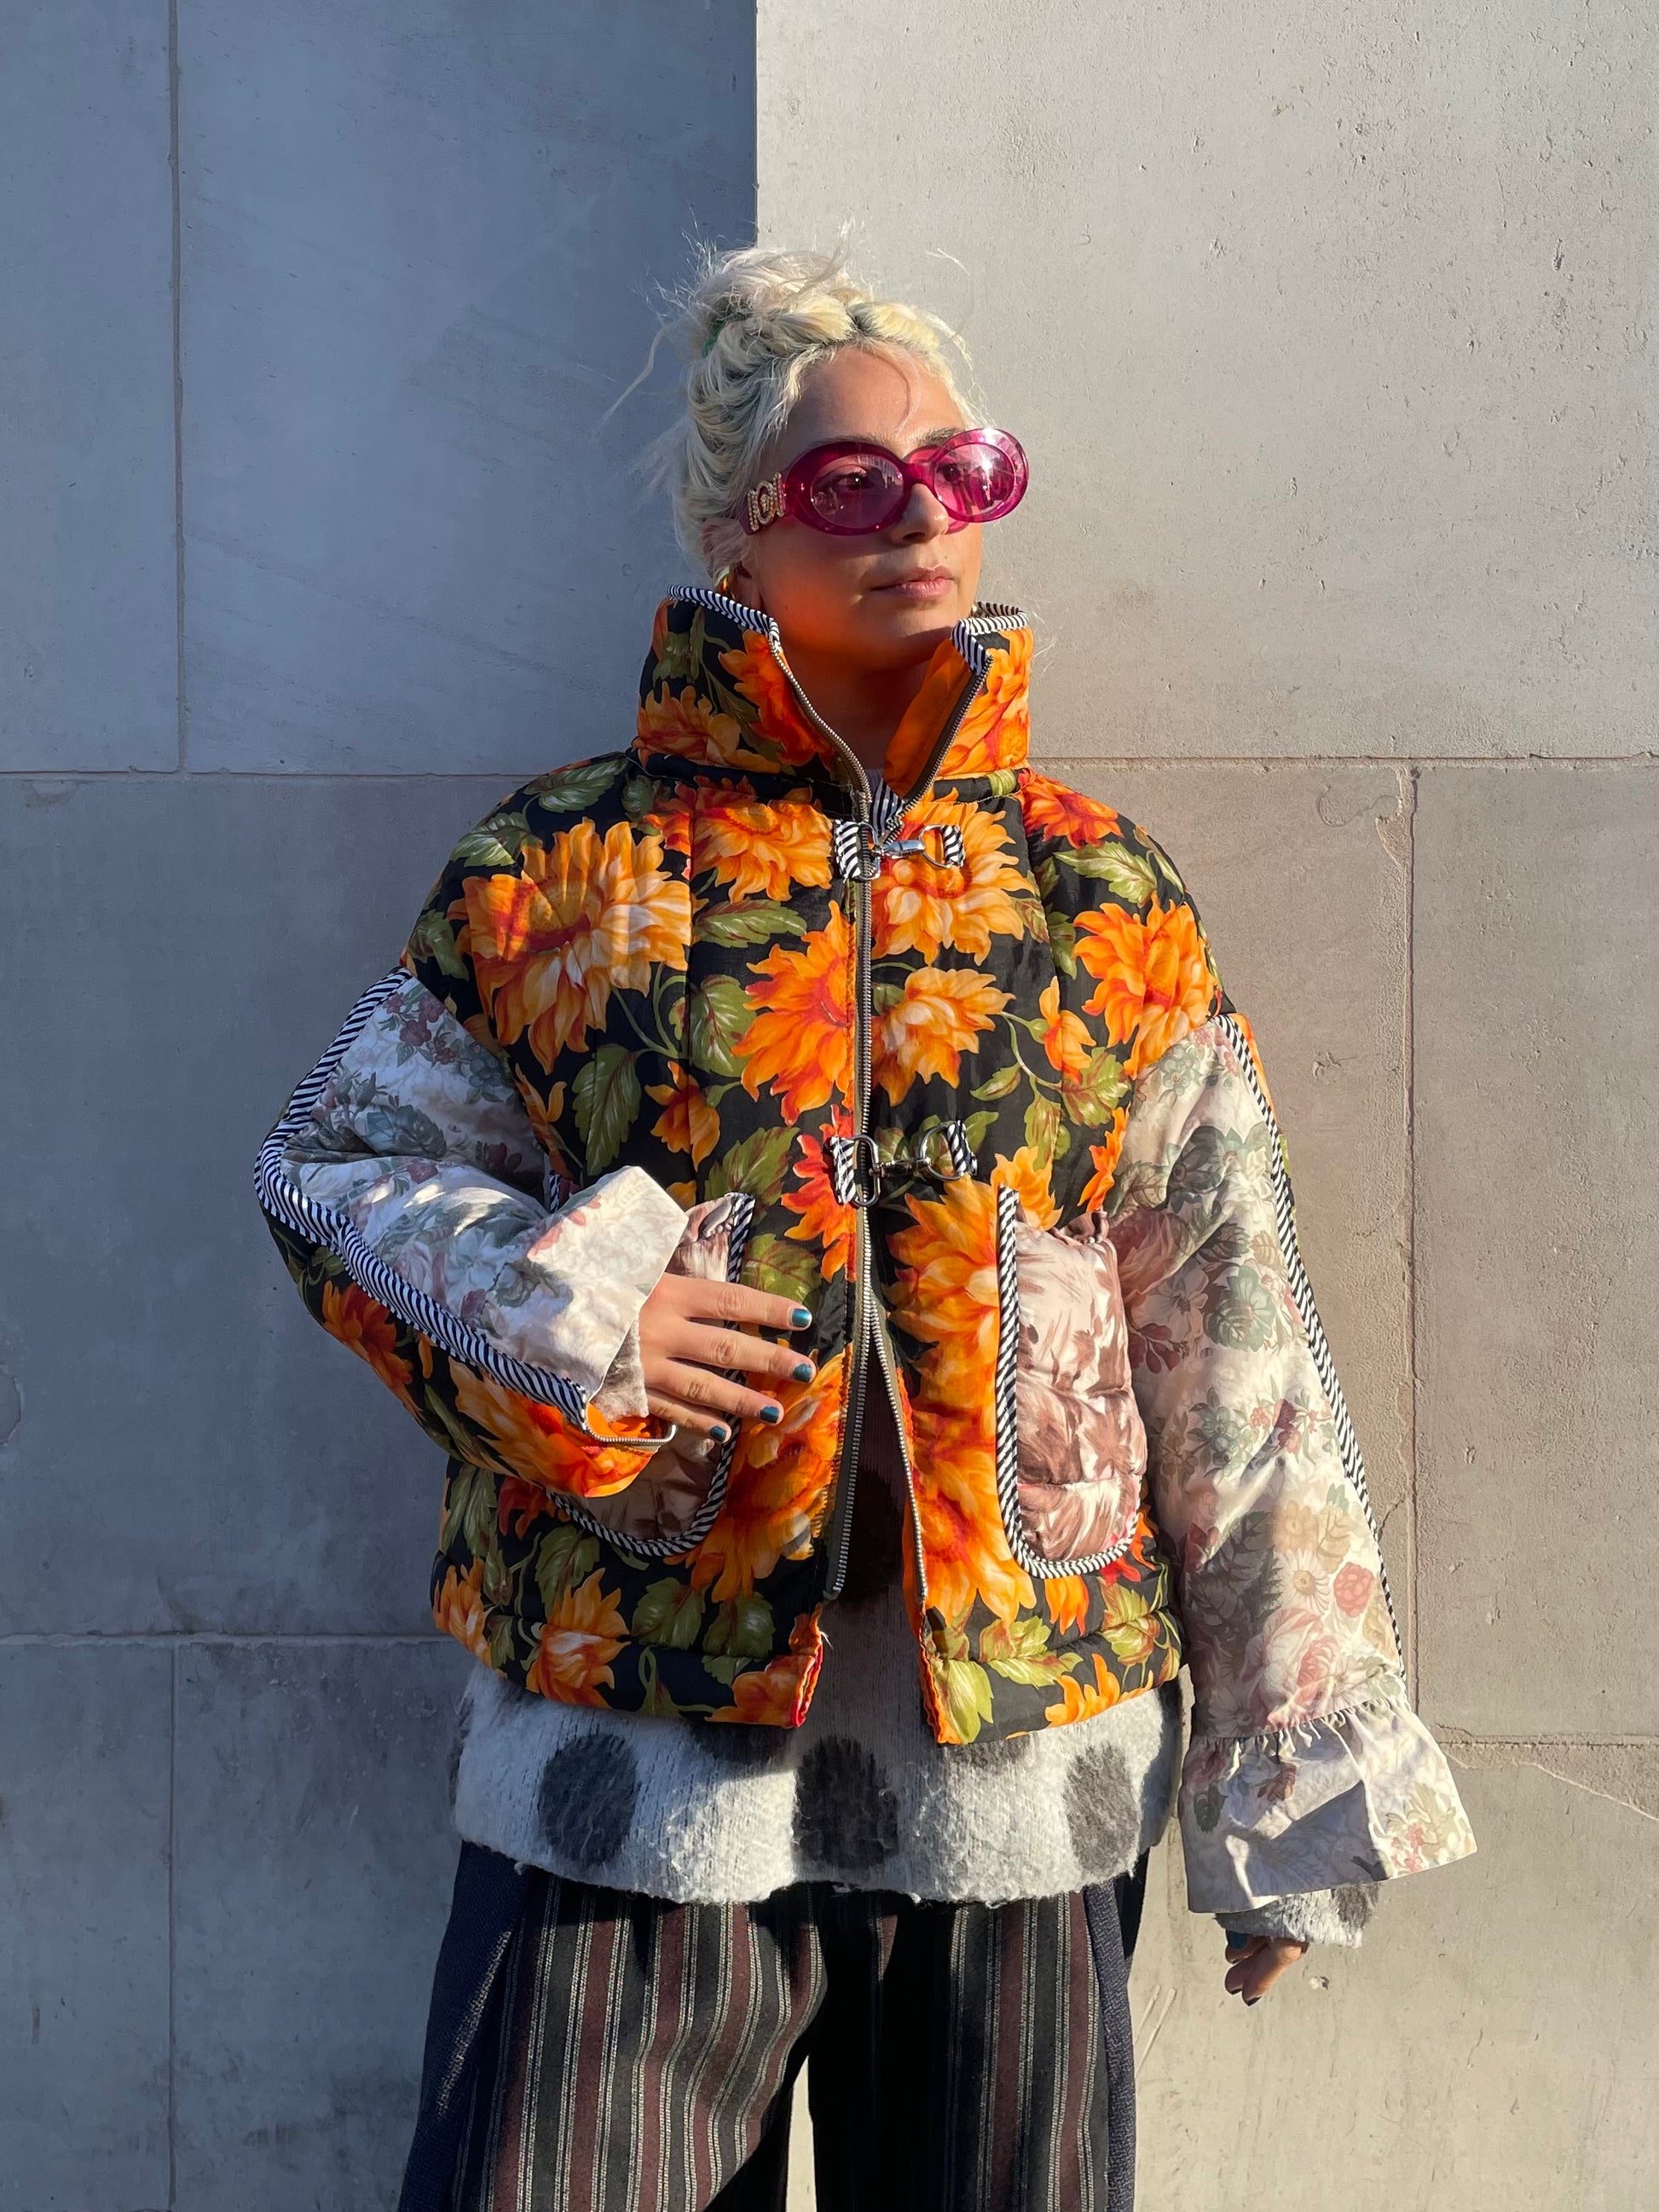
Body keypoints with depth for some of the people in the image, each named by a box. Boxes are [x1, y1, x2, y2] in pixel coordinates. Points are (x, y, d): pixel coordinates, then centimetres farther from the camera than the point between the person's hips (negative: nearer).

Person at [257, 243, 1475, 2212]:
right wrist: (559, 1310, -12)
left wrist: (1297, 1784, 5)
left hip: (1024, 1776, 2)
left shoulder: (1106, 901, 6)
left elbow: (1233, 1365, 6)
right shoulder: (564, 866, 2)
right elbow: (330, 1170, 8)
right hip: (638, 1748, -1)